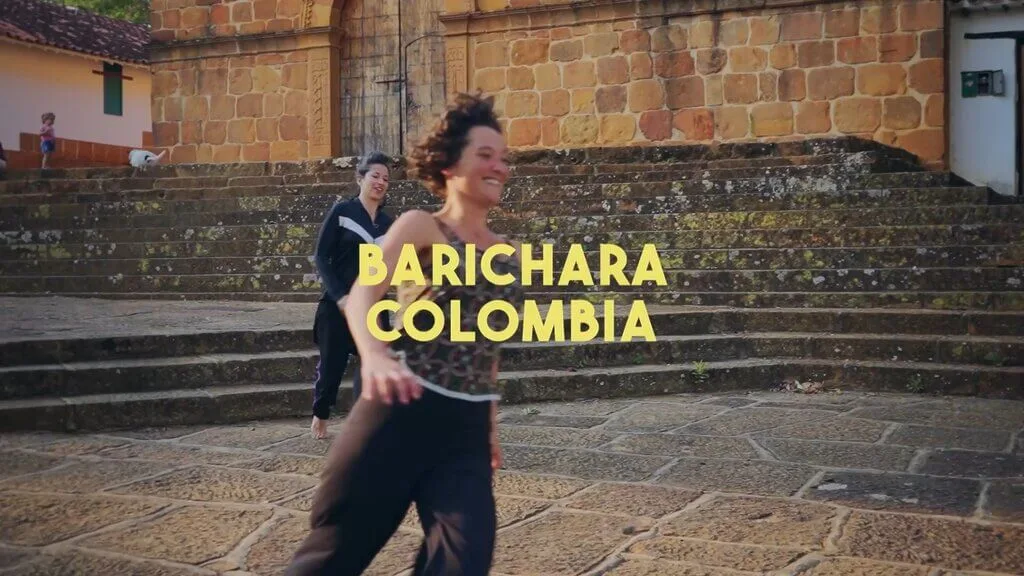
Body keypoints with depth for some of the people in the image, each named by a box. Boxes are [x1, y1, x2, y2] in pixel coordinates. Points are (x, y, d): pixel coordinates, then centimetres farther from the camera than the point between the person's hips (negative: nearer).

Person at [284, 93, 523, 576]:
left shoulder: (510, 254, 12)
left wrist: (490, 424, 23)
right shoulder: (421, 227, -4)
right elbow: (362, 293, -21)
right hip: (401, 411, -4)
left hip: (467, 429, 5)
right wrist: (375, 356, -41)